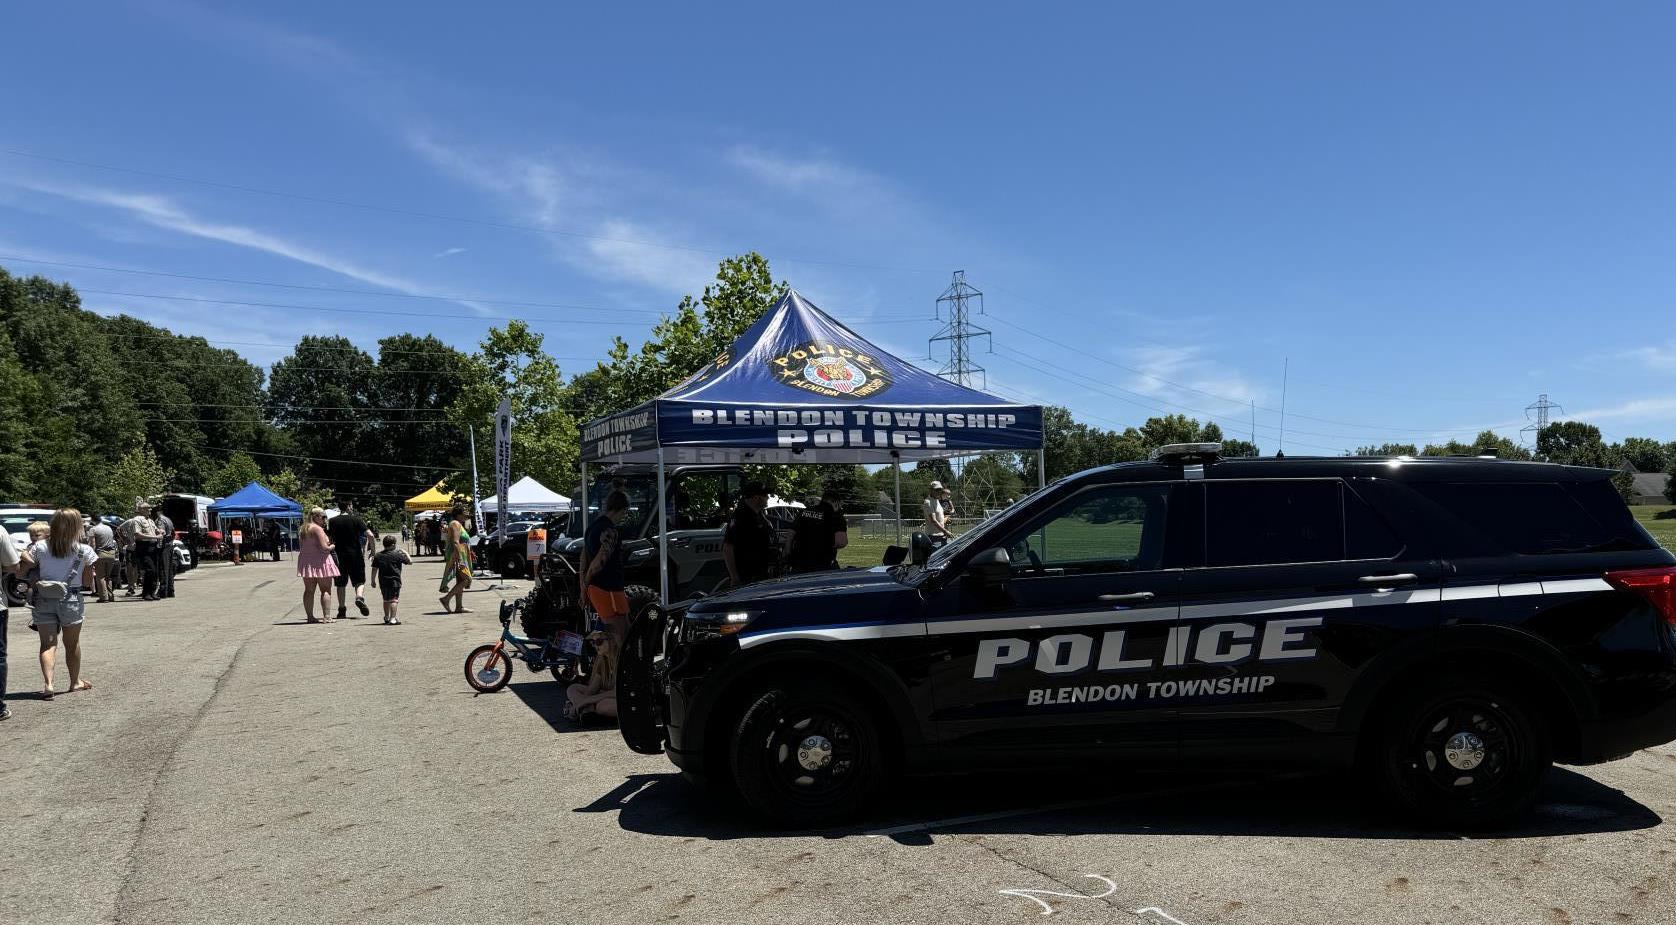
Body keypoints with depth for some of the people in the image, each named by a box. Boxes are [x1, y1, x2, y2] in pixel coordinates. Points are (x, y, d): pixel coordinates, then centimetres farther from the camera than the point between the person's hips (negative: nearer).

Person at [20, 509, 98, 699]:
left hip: (44, 600, 1)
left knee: (48, 643, 2)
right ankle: (75, 681, 29)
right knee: (72, 643, 15)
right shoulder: (85, 551, -5)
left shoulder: (40, 547, -1)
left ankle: (47, 683, -15)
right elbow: (88, 582, -3)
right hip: (71, 600, -1)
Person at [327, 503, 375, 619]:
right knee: (359, 580, 7)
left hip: (339, 556, 2)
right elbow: (370, 535, -11)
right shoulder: (356, 519, -4)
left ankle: (342, 609, 11)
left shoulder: (332, 521, 2)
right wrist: (373, 550, -1)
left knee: (341, 583, 10)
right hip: (355, 554, -2)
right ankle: (359, 597, -20)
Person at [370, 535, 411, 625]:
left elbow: (374, 569, 6)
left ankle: (387, 617, 33)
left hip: (383, 581, 5)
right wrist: (405, 553, 18)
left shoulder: (378, 556, 5)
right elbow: (410, 562, 3)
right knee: (394, 599, -7)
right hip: (394, 581, -5)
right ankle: (393, 619, -16)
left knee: (386, 600, 19)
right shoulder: (398, 555, -6)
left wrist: (373, 581, 15)